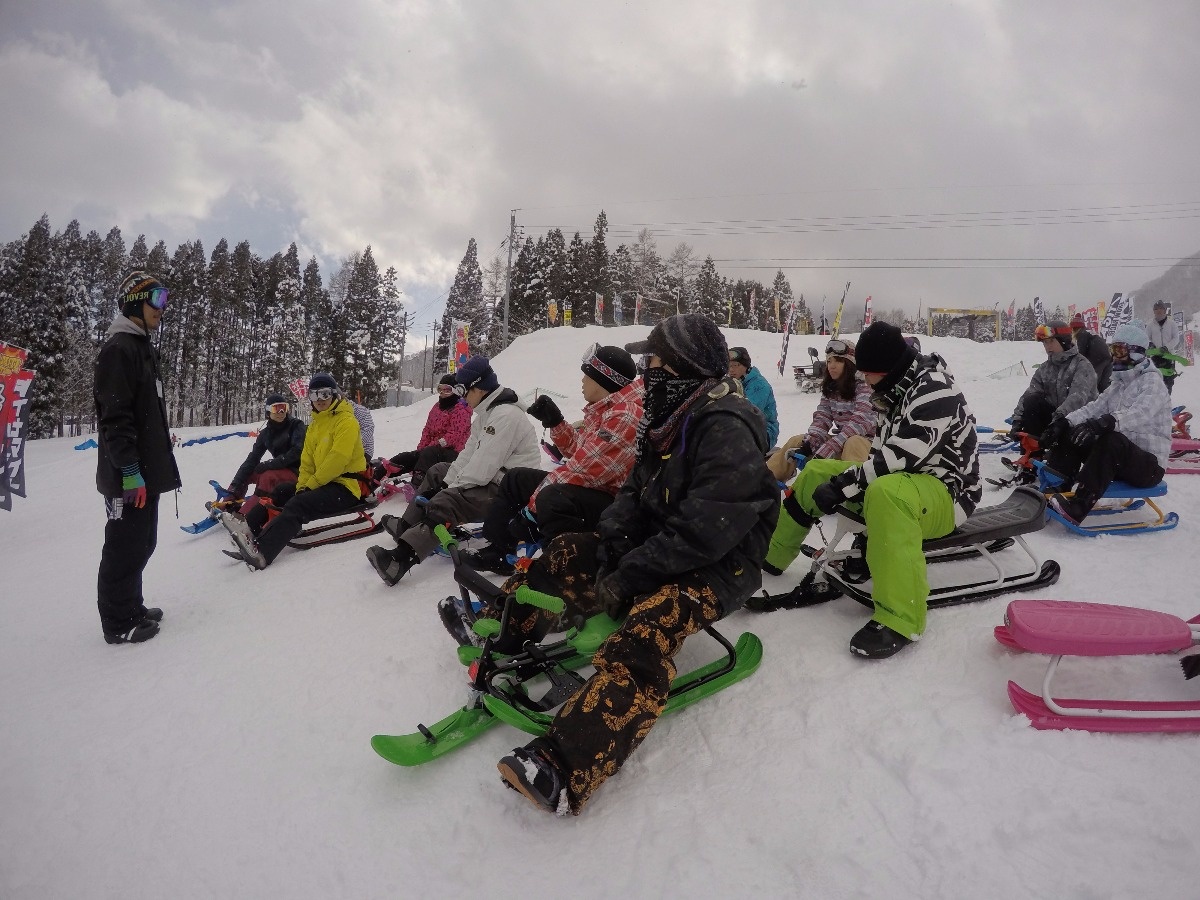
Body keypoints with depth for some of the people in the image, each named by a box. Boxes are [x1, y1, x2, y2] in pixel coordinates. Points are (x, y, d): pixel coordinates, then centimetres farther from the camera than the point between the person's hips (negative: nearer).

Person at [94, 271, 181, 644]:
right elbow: (114, 416, -20)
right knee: (126, 546, 0)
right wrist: (129, 470, -23)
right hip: (129, 475, -10)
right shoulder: (118, 348, -13)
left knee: (141, 543, 17)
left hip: (147, 470, 10)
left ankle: (130, 606, 30)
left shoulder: (144, 348, 18)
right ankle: (119, 622, 12)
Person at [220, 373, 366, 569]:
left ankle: (261, 552, -39)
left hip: (345, 487, -10)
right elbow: (307, 460, 13)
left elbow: (337, 459, -20)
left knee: (297, 505, -27)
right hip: (323, 483, 10)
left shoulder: (346, 421, -11)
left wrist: (311, 484, -15)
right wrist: (303, 486, -3)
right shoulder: (315, 425, 18)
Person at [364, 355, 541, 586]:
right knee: (437, 472, 21)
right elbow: (469, 453, 12)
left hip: (508, 488, -11)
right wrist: (448, 482, 2)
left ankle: (401, 558, -42)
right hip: (491, 477, 11)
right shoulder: (486, 413, 14)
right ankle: (407, 526, 24)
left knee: (445, 502, -30)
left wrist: (453, 487, -14)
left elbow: (484, 466, -25)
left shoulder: (505, 416, -20)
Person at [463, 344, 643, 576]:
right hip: (589, 487, 11)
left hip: (611, 500, -11)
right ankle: (499, 551, 21)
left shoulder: (624, 416, -23)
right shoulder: (603, 409, 10)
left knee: (552, 499, -40)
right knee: (516, 479, 20)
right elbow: (577, 448, 20)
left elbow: (583, 470, -27)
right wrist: (554, 420, 6)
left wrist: (531, 508, -21)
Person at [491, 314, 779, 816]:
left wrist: (627, 577, -21)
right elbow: (636, 493, 12)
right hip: (658, 546, 10)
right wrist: (613, 548, -7)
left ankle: (564, 769, -46)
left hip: (721, 564, -10)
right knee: (564, 554, 3)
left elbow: (704, 532, -26)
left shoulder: (728, 427, -19)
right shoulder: (668, 420, 10)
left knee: (649, 624, -36)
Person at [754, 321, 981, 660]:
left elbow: (900, 455, -30)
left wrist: (842, 484, -27)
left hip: (946, 494, -9)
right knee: (816, 472, 5)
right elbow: (882, 452, 13)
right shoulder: (894, 391, 8)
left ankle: (898, 620, -39)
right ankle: (768, 556, 12)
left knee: (886, 492, -42)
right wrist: (843, 480, -3)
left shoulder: (934, 389, -20)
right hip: (898, 480, 9)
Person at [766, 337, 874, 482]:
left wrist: (824, 451, -33)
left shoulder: (863, 386, -15)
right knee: (796, 441, -4)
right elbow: (822, 420, 1)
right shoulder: (830, 388, 7)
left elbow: (858, 424, -26)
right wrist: (807, 444, -19)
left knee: (853, 444, -38)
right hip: (840, 440, 7)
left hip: (863, 442, -7)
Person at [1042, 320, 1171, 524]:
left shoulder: (1152, 383, -10)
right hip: (1118, 459, 8)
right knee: (1070, 434, -7)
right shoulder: (1118, 384, 16)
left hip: (1149, 466, -8)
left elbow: (1140, 413, -30)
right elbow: (1094, 408, 3)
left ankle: (1077, 508, -43)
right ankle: (1053, 492, -16)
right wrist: (1065, 422, -17)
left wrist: (1105, 423, -50)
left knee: (1111, 439, -38)